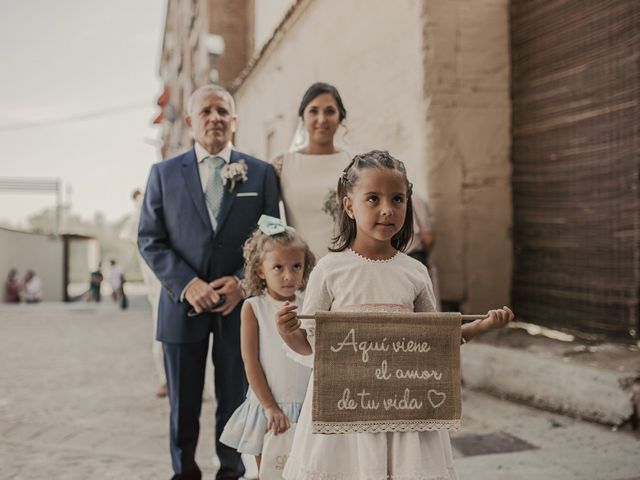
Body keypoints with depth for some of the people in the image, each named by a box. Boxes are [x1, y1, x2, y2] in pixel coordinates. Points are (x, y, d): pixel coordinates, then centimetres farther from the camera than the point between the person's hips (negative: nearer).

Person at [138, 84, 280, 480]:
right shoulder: (164, 173, 4)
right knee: (183, 406, 11)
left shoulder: (262, 174, 3)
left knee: (235, 403, 10)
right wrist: (187, 284, -13)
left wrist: (243, 282, -13)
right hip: (183, 303, 1)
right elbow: (150, 240, 0)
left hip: (239, 305, 0)